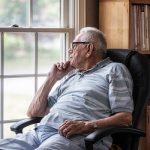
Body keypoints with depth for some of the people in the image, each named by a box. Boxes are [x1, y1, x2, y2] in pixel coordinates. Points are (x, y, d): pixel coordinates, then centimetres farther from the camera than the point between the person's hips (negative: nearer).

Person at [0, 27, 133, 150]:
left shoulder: (114, 70, 12)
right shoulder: (70, 75, 30)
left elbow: (126, 118, -2)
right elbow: (33, 113, 27)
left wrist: (86, 125, -16)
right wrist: (52, 78, 19)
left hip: (77, 138, -6)